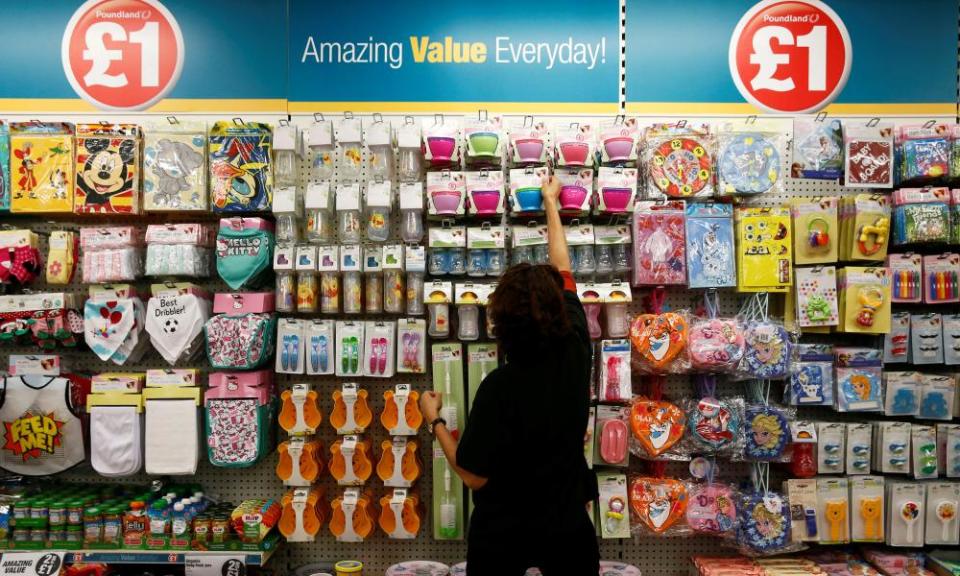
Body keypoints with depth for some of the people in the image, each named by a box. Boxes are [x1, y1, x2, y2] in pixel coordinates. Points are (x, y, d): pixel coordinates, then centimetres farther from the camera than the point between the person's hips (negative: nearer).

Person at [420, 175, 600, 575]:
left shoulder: (499, 387, -29)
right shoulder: (574, 353, -17)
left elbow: (474, 476, -20)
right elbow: (563, 271, -3)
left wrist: (434, 421, -7)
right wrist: (550, 203, 10)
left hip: (502, 532, -3)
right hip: (567, 524, 3)